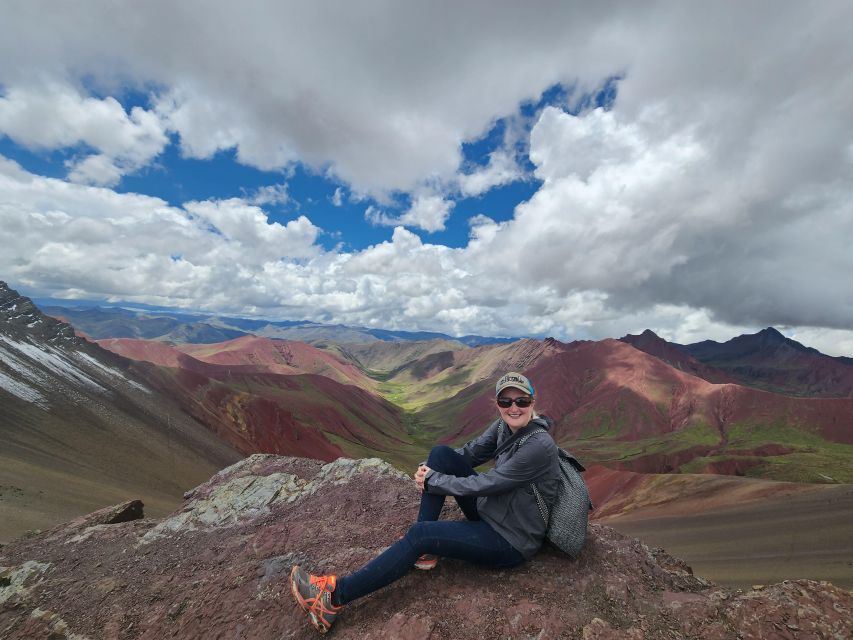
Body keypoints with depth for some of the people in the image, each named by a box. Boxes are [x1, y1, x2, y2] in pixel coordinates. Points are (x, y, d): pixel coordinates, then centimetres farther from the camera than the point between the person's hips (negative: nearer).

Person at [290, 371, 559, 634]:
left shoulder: (539, 446, -27)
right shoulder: (503, 425, -5)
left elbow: (483, 484, -26)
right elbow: (468, 453, 2)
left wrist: (431, 480, -15)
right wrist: (428, 468, -14)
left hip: (511, 540, -7)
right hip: (489, 511, 7)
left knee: (421, 534, -20)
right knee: (441, 453, -9)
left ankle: (335, 596, -6)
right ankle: (425, 549, -2)